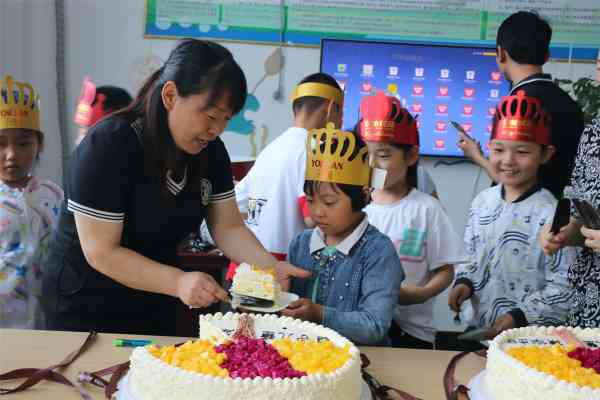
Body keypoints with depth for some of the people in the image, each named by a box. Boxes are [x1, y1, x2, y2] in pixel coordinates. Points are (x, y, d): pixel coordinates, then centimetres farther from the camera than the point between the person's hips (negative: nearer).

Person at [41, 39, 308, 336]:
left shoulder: (210, 149, -8)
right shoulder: (107, 146, -25)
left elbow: (228, 228, -5)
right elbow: (101, 253, -25)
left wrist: (268, 266, -23)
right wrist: (179, 282, -35)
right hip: (87, 310, -6)